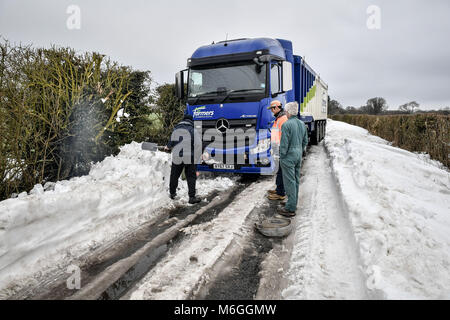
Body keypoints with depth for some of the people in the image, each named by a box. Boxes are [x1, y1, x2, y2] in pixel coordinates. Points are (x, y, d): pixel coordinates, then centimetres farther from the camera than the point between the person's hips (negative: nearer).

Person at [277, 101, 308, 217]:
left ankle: (290, 208, 1)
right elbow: (305, 141, 15)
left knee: (289, 181, -4)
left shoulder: (287, 124, -17)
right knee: (296, 180, 15)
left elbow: (284, 143, -18)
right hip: (298, 156, 8)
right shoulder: (302, 124, 9)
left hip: (289, 156, -8)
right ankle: (293, 203, 27)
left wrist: (282, 156, -9)